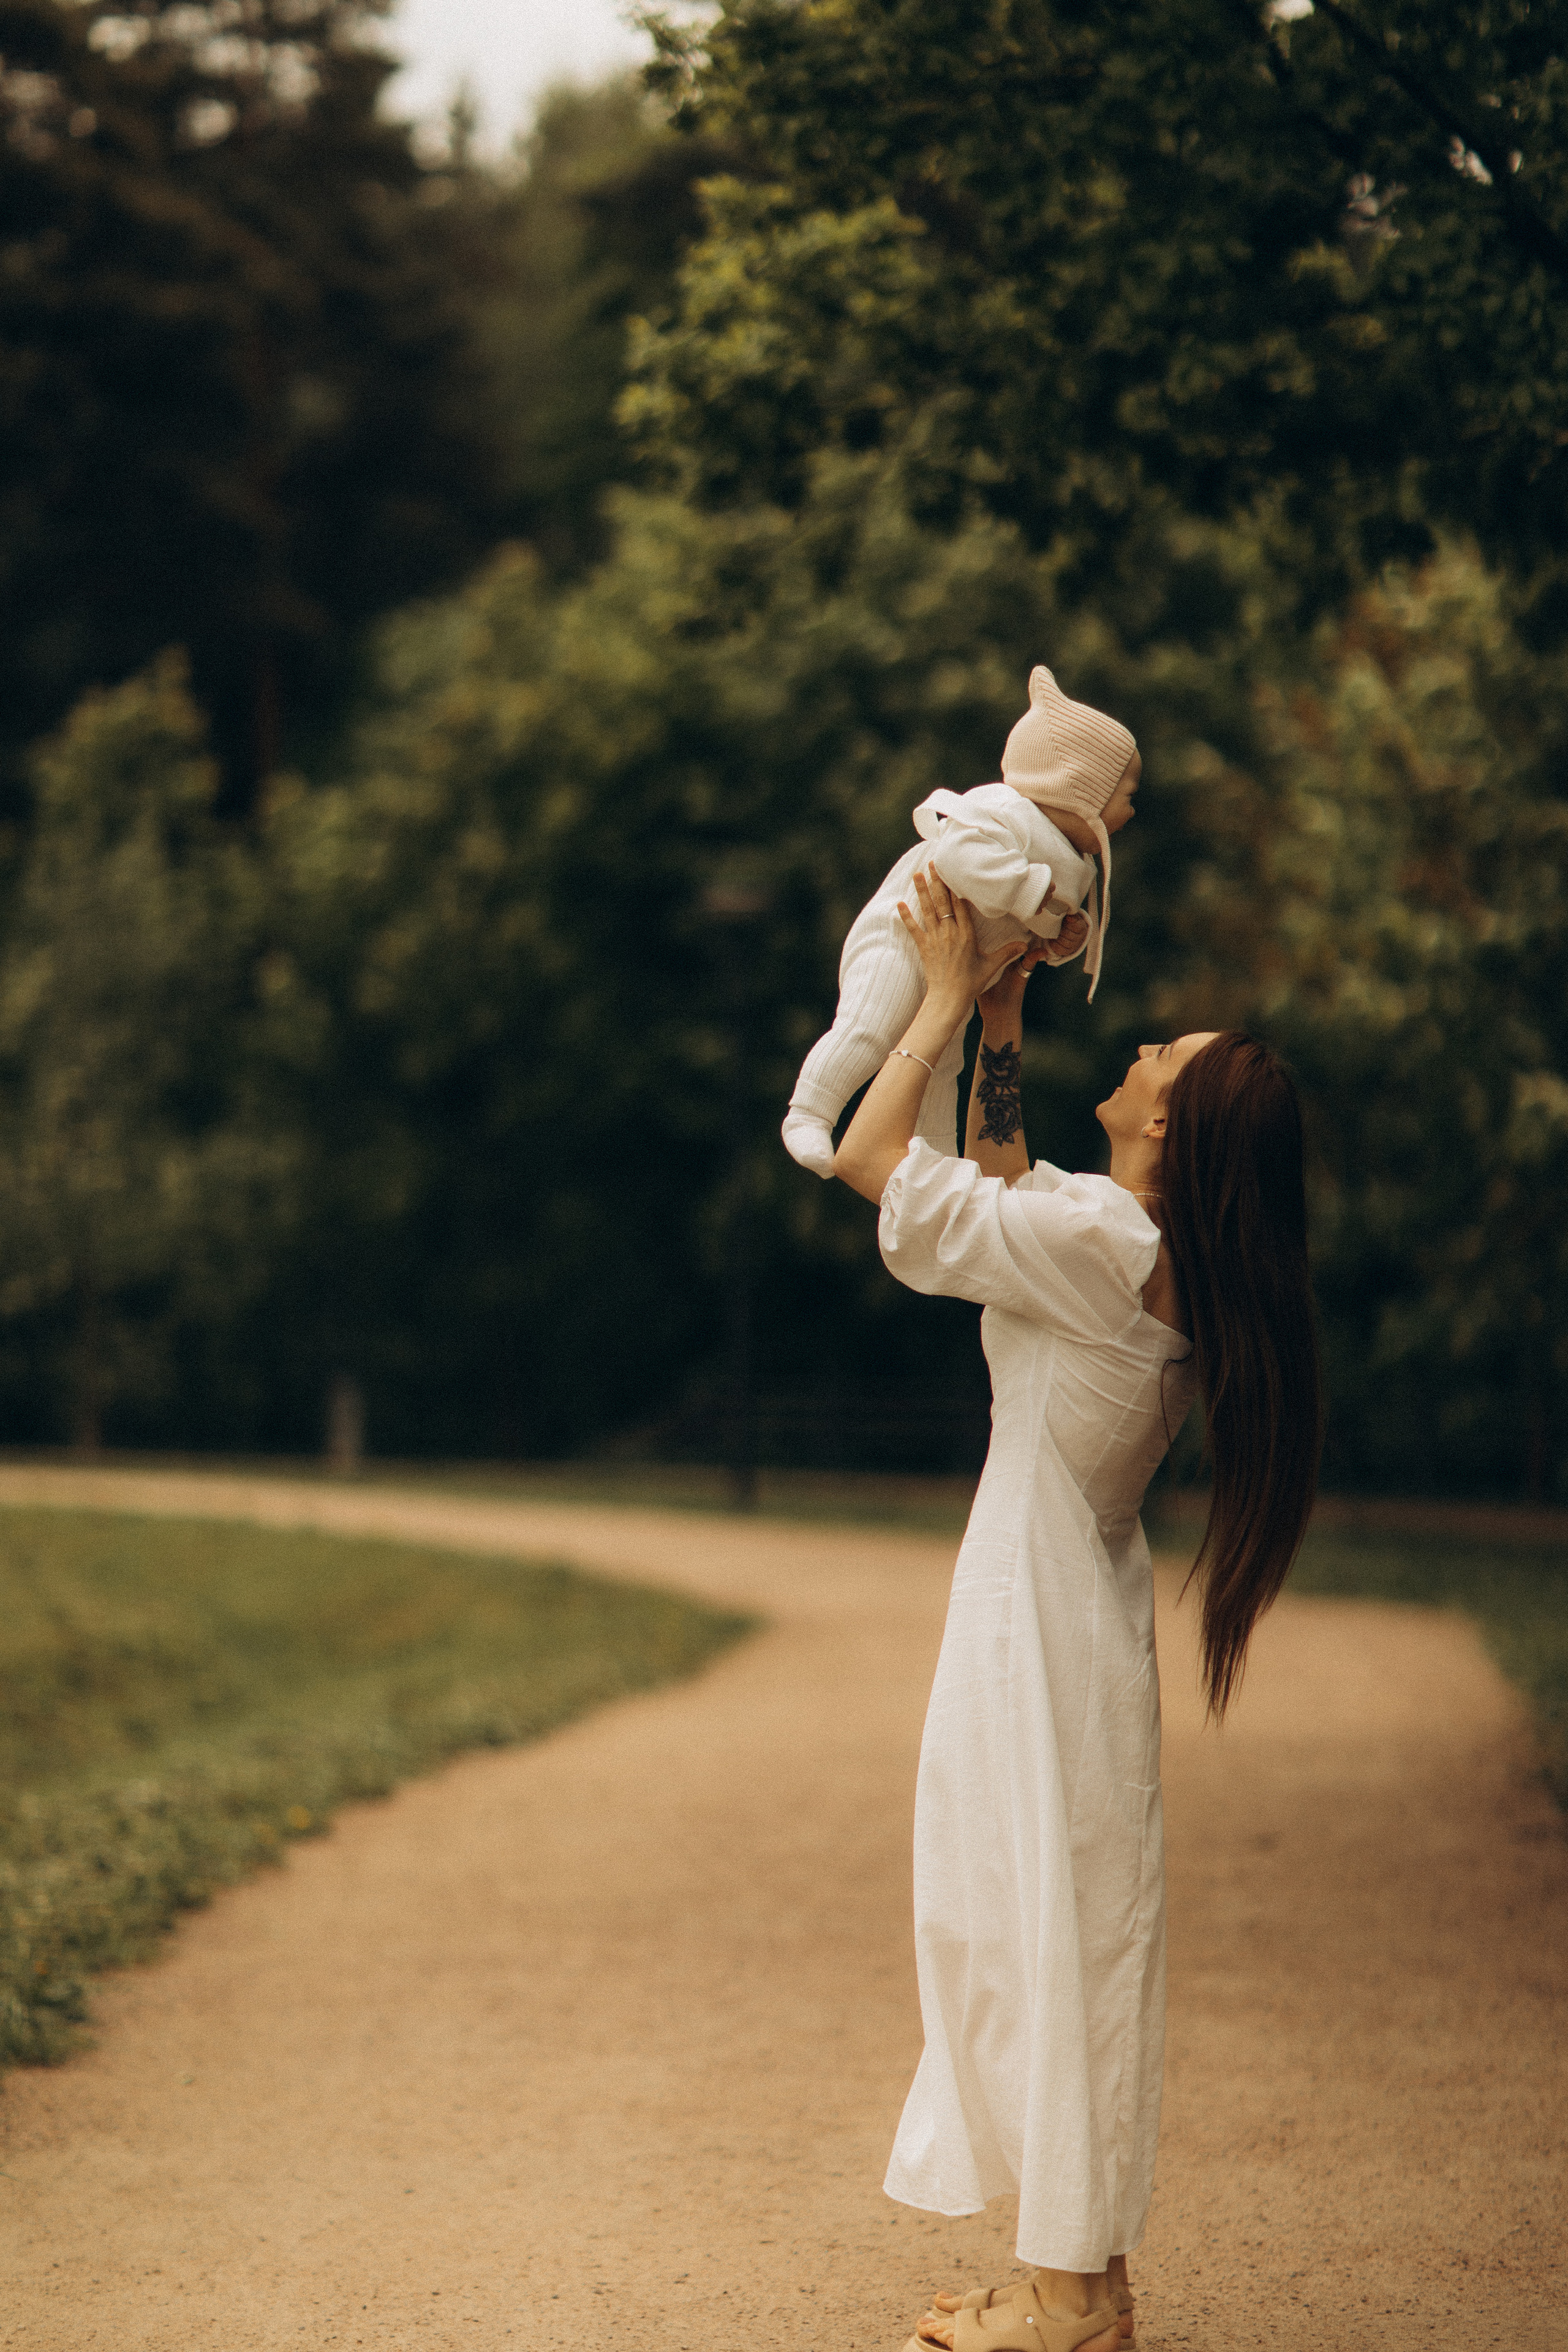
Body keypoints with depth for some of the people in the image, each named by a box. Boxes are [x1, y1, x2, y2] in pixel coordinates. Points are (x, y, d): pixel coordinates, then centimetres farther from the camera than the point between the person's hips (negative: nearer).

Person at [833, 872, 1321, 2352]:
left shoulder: (1102, 1247, -20)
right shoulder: (1163, 1259, 6)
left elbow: (872, 1159, -17)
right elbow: (995, 1177, 24)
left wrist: (947, 999, -6)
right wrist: (999, 1013, 20)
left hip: (1041, 1633, -9)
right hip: (1078, 1619, 9)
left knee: (1047, 1930, -3)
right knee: (1064, 1936, 14)